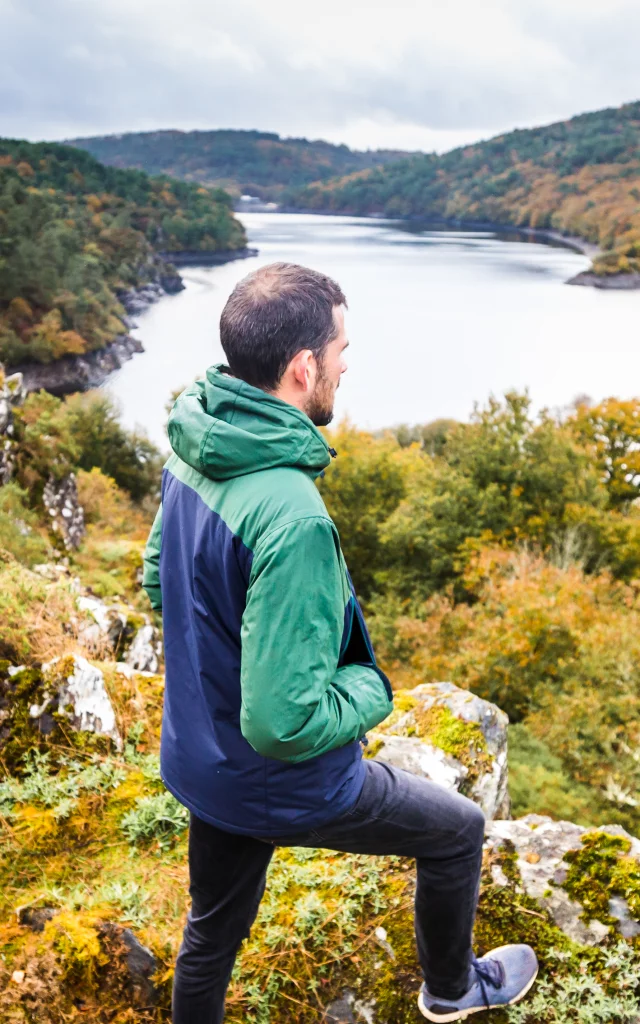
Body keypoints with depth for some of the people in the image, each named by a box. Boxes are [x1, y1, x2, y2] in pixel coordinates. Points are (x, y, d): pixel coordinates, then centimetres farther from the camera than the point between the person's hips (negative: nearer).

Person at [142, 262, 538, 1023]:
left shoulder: (190, 454, -8)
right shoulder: (291, 518, -36)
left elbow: (158, 580, 9)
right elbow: (286, 723, -32)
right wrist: (370, 688, -14)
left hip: (198, 759, 7)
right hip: (283, 787, -7)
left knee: (213, 931, 28)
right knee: (458, 831, 20)